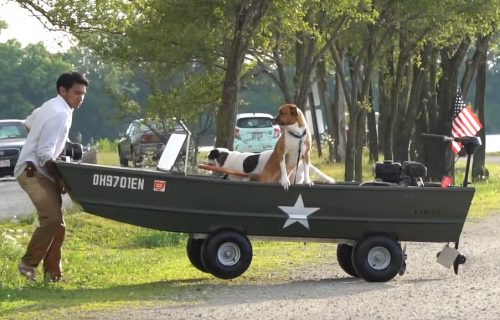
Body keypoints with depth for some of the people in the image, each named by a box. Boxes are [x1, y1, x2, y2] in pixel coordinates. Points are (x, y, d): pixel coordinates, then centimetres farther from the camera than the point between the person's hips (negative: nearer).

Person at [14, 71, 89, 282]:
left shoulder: (52, 107, 14)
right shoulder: (60, 114, -17)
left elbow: (29, 123, 28)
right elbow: (45, 154, -21)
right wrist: (59, 179, -14)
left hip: (42, 172, 11)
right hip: (33, 171, -11)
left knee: (57, 224, 7)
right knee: (51, 219, -22)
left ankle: (53, 273, 9)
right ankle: (28, 264, -13)